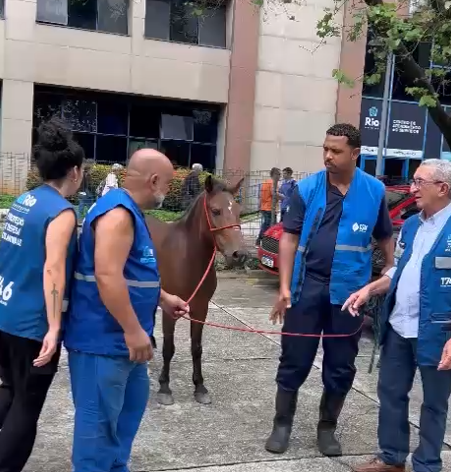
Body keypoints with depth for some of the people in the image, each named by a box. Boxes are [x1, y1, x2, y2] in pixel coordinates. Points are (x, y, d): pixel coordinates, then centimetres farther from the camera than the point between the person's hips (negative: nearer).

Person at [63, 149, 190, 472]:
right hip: (103, 339, -11)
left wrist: (163, 299, 22)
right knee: (100, 417, 2)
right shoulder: (118, 212, -21)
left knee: (130, 405, 23)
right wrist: (134, 331, -27)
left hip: (121, 339, 11)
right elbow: (107, 276, -31)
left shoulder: (130, 211, 12)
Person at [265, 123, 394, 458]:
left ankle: (327, 428, 30)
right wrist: (285, 286, -10)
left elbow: (385, 239, 9)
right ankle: (282, 425, 25)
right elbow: (289, 237, -4)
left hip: (349, 292, 1)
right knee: (294, 362, 7)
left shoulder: (374, 191, -1)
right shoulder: (307, 188, -4)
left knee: (341, 367, 11)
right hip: (307, 287, -1)